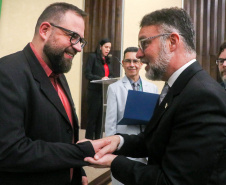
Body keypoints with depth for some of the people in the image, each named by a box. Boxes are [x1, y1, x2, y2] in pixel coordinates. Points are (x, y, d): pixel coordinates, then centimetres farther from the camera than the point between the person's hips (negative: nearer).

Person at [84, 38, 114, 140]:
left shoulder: (107, 60, 19)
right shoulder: (93, 57, -1)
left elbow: (111, 75, 19)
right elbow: (87, 74, -9)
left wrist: (109, 78, -4)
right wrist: (101, 78, -22)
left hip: (105, 92, 6)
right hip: (95, 91, -6)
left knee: (101, 116, 5)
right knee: (92, 116, -2)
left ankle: (97, 138, 12)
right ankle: (89, 139, 5)